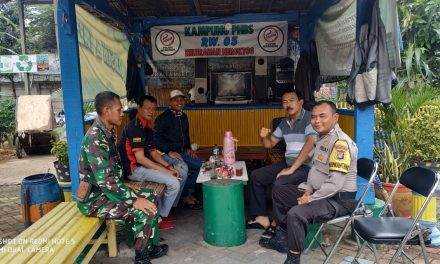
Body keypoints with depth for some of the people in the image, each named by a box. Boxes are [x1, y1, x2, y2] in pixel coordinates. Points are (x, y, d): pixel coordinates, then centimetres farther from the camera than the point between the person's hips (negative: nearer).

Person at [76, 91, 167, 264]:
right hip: (95, 198, -10)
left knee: (150, 197, 9)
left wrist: (124, 185, 8)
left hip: (106, 190, 10)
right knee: (145, 211, -20)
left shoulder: (107, 133, 6)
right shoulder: (95, 138, -26)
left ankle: (147, 246, 18)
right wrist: (134, 200, -26)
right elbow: (105, 180, -30)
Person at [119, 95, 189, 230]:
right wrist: (166, 170, -21)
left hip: (144, 164, 10)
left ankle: (166, 209, 16)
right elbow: (140, 158, -24)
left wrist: (169, 166, -3)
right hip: (134, 169, -10)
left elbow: (153, 153, 13)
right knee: (173, 183, -22)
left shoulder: (147, 127, 13)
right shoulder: (135, 127, -18)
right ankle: (159, 217, 0)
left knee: (182, 171, 9)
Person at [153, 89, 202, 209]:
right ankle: (185, 197, -10)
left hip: (181, 151, 7)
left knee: (198, 163, -12)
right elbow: (157, 138, -15)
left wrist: (188, 148, 9)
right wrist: (169, 152, -23)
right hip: (166, 153, -7)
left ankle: (189, 192, 2)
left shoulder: (183, 117, 14)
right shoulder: (163, 118, -9)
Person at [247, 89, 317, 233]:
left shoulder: (309, 119, -13)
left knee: (280, 183, -31)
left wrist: (292, 169, -26)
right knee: (255, 176, 2)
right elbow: (270, 144, 20)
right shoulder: (284, 123, 11)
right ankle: (262, 217, 6)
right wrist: (264, 137, -5)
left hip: (306, 166, -8)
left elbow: (309, 145, -25)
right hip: (287, 163, 8)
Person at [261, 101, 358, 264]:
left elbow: (335, 184, -29)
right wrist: (308, 189, 3)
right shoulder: (323, 137, 8)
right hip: (319, 192, 10)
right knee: (279, 192, 16)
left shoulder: (340, 142, -24)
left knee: (296, 214, -32)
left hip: (339, 199, -10)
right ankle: (283, 236, 26)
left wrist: (310, 199, -19)